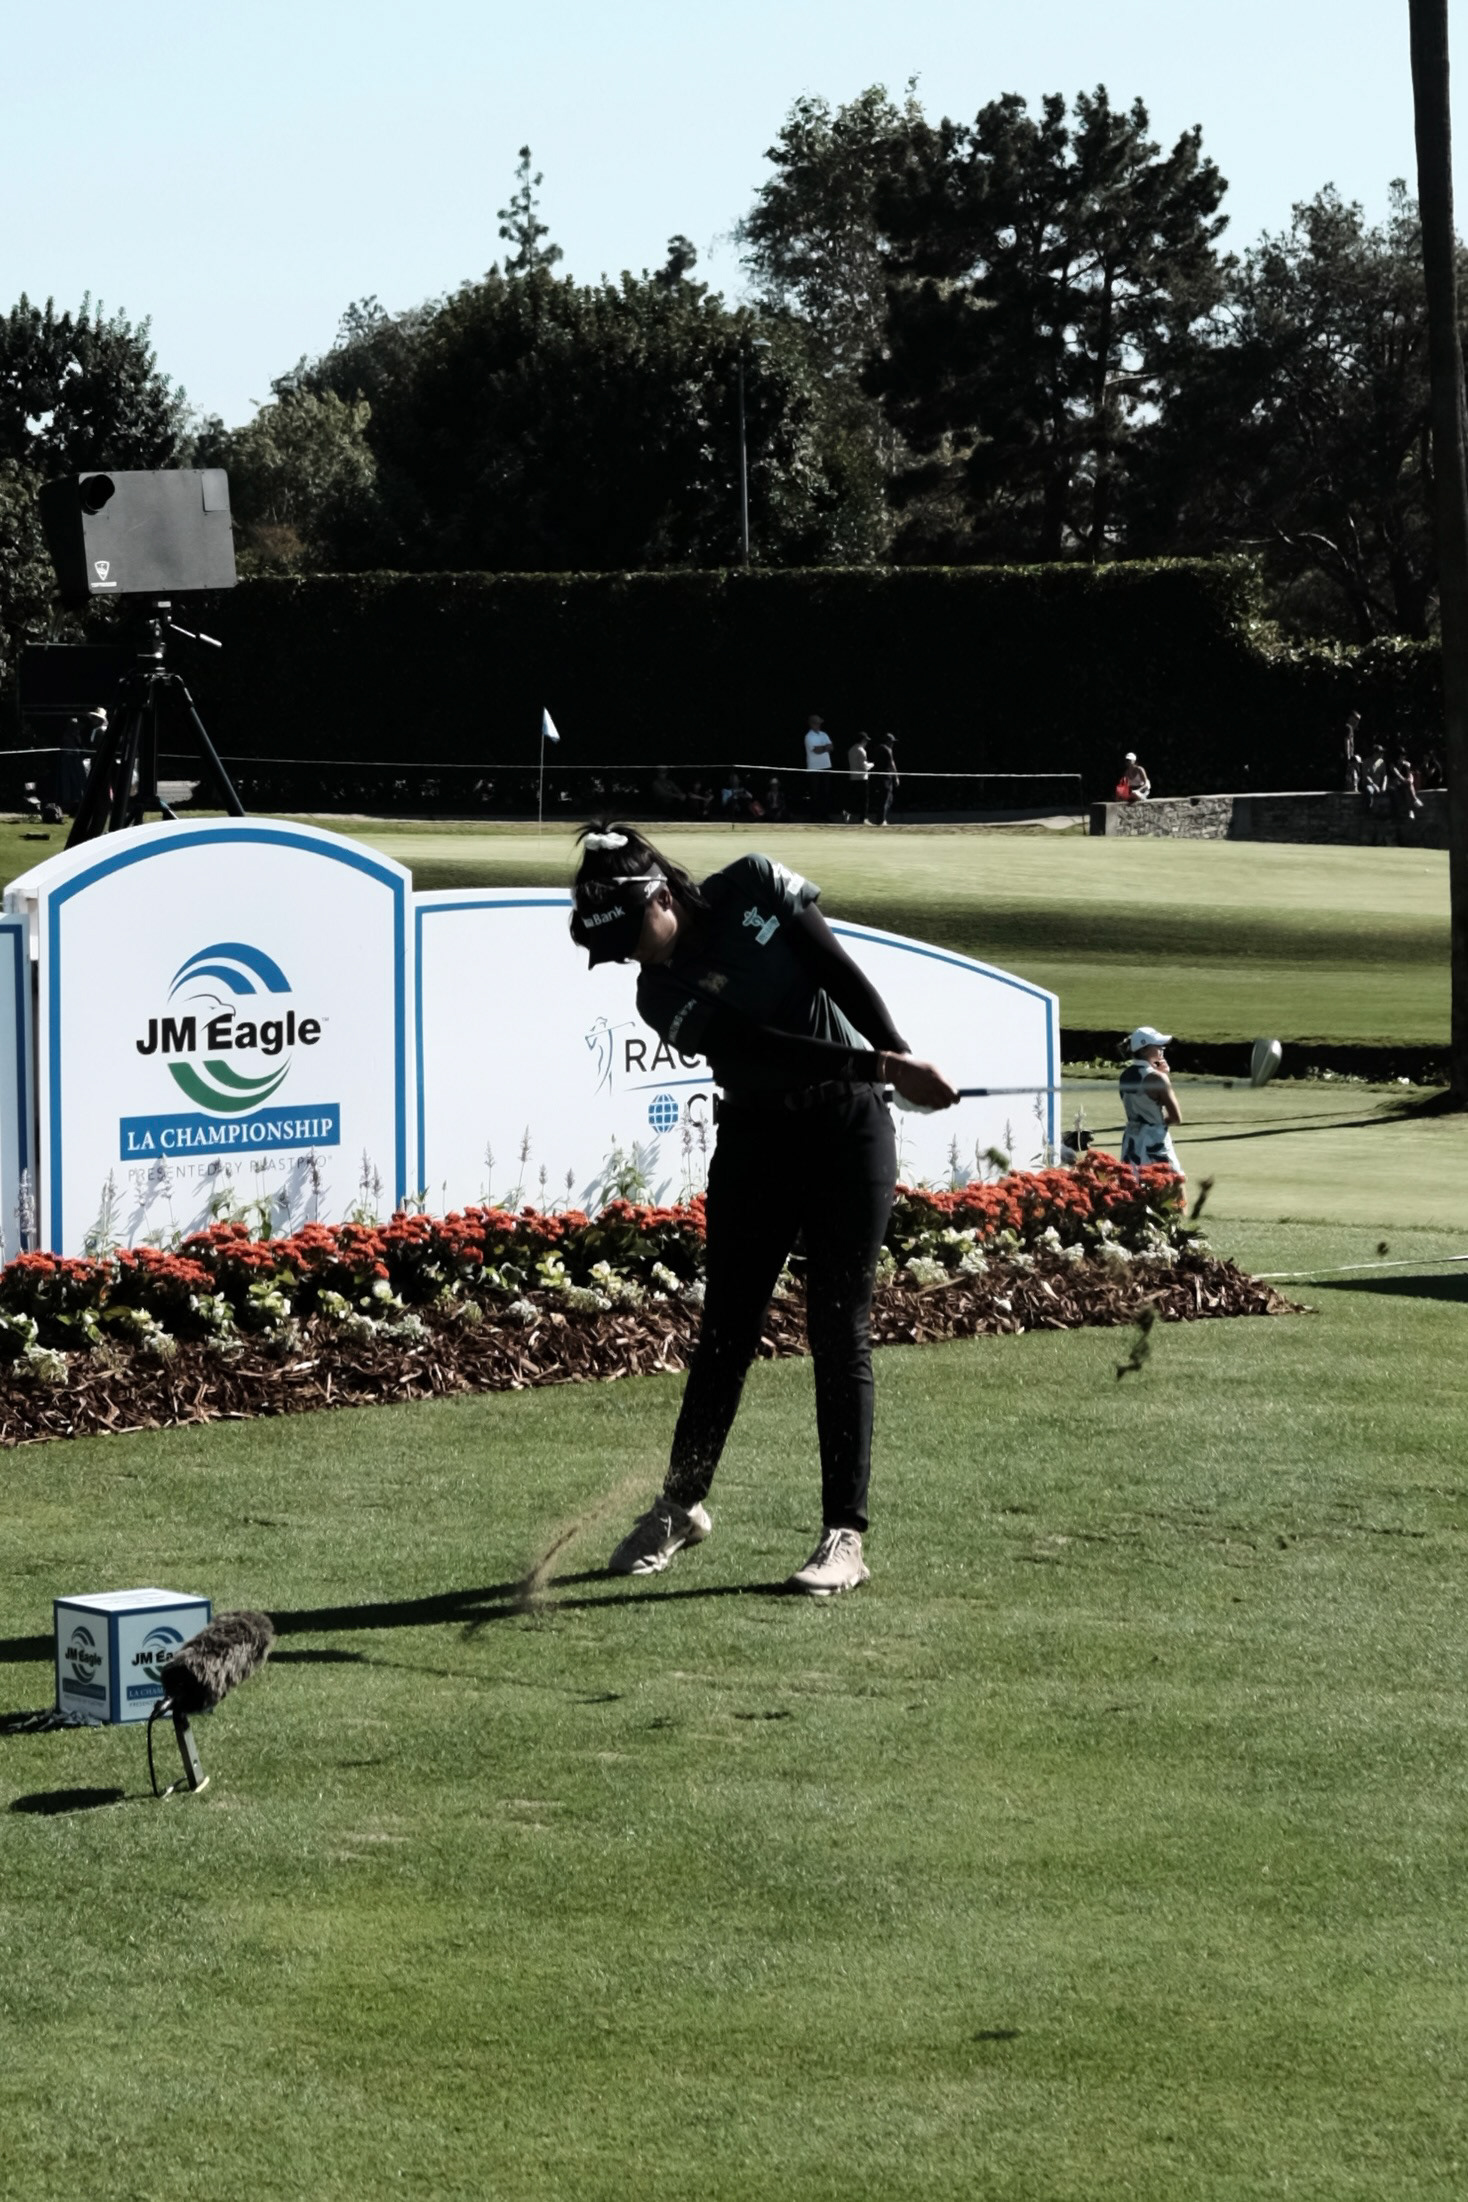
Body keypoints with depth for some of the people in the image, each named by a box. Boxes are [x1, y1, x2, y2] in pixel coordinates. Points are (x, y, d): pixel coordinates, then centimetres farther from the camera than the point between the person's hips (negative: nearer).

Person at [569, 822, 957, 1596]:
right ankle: (681, 1504, 23)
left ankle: (845, 1534, -9)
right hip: (756, 1133, 1)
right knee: (726, 1327, 4)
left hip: (848, 1124, -1)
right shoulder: (664, 997, -13)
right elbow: (769, 1051, -22)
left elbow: (840, 973, -7)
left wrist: (900, 1058, -18)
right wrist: (887, 1068, -30)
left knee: (839, 1328, -7)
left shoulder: (754, 886, -9)